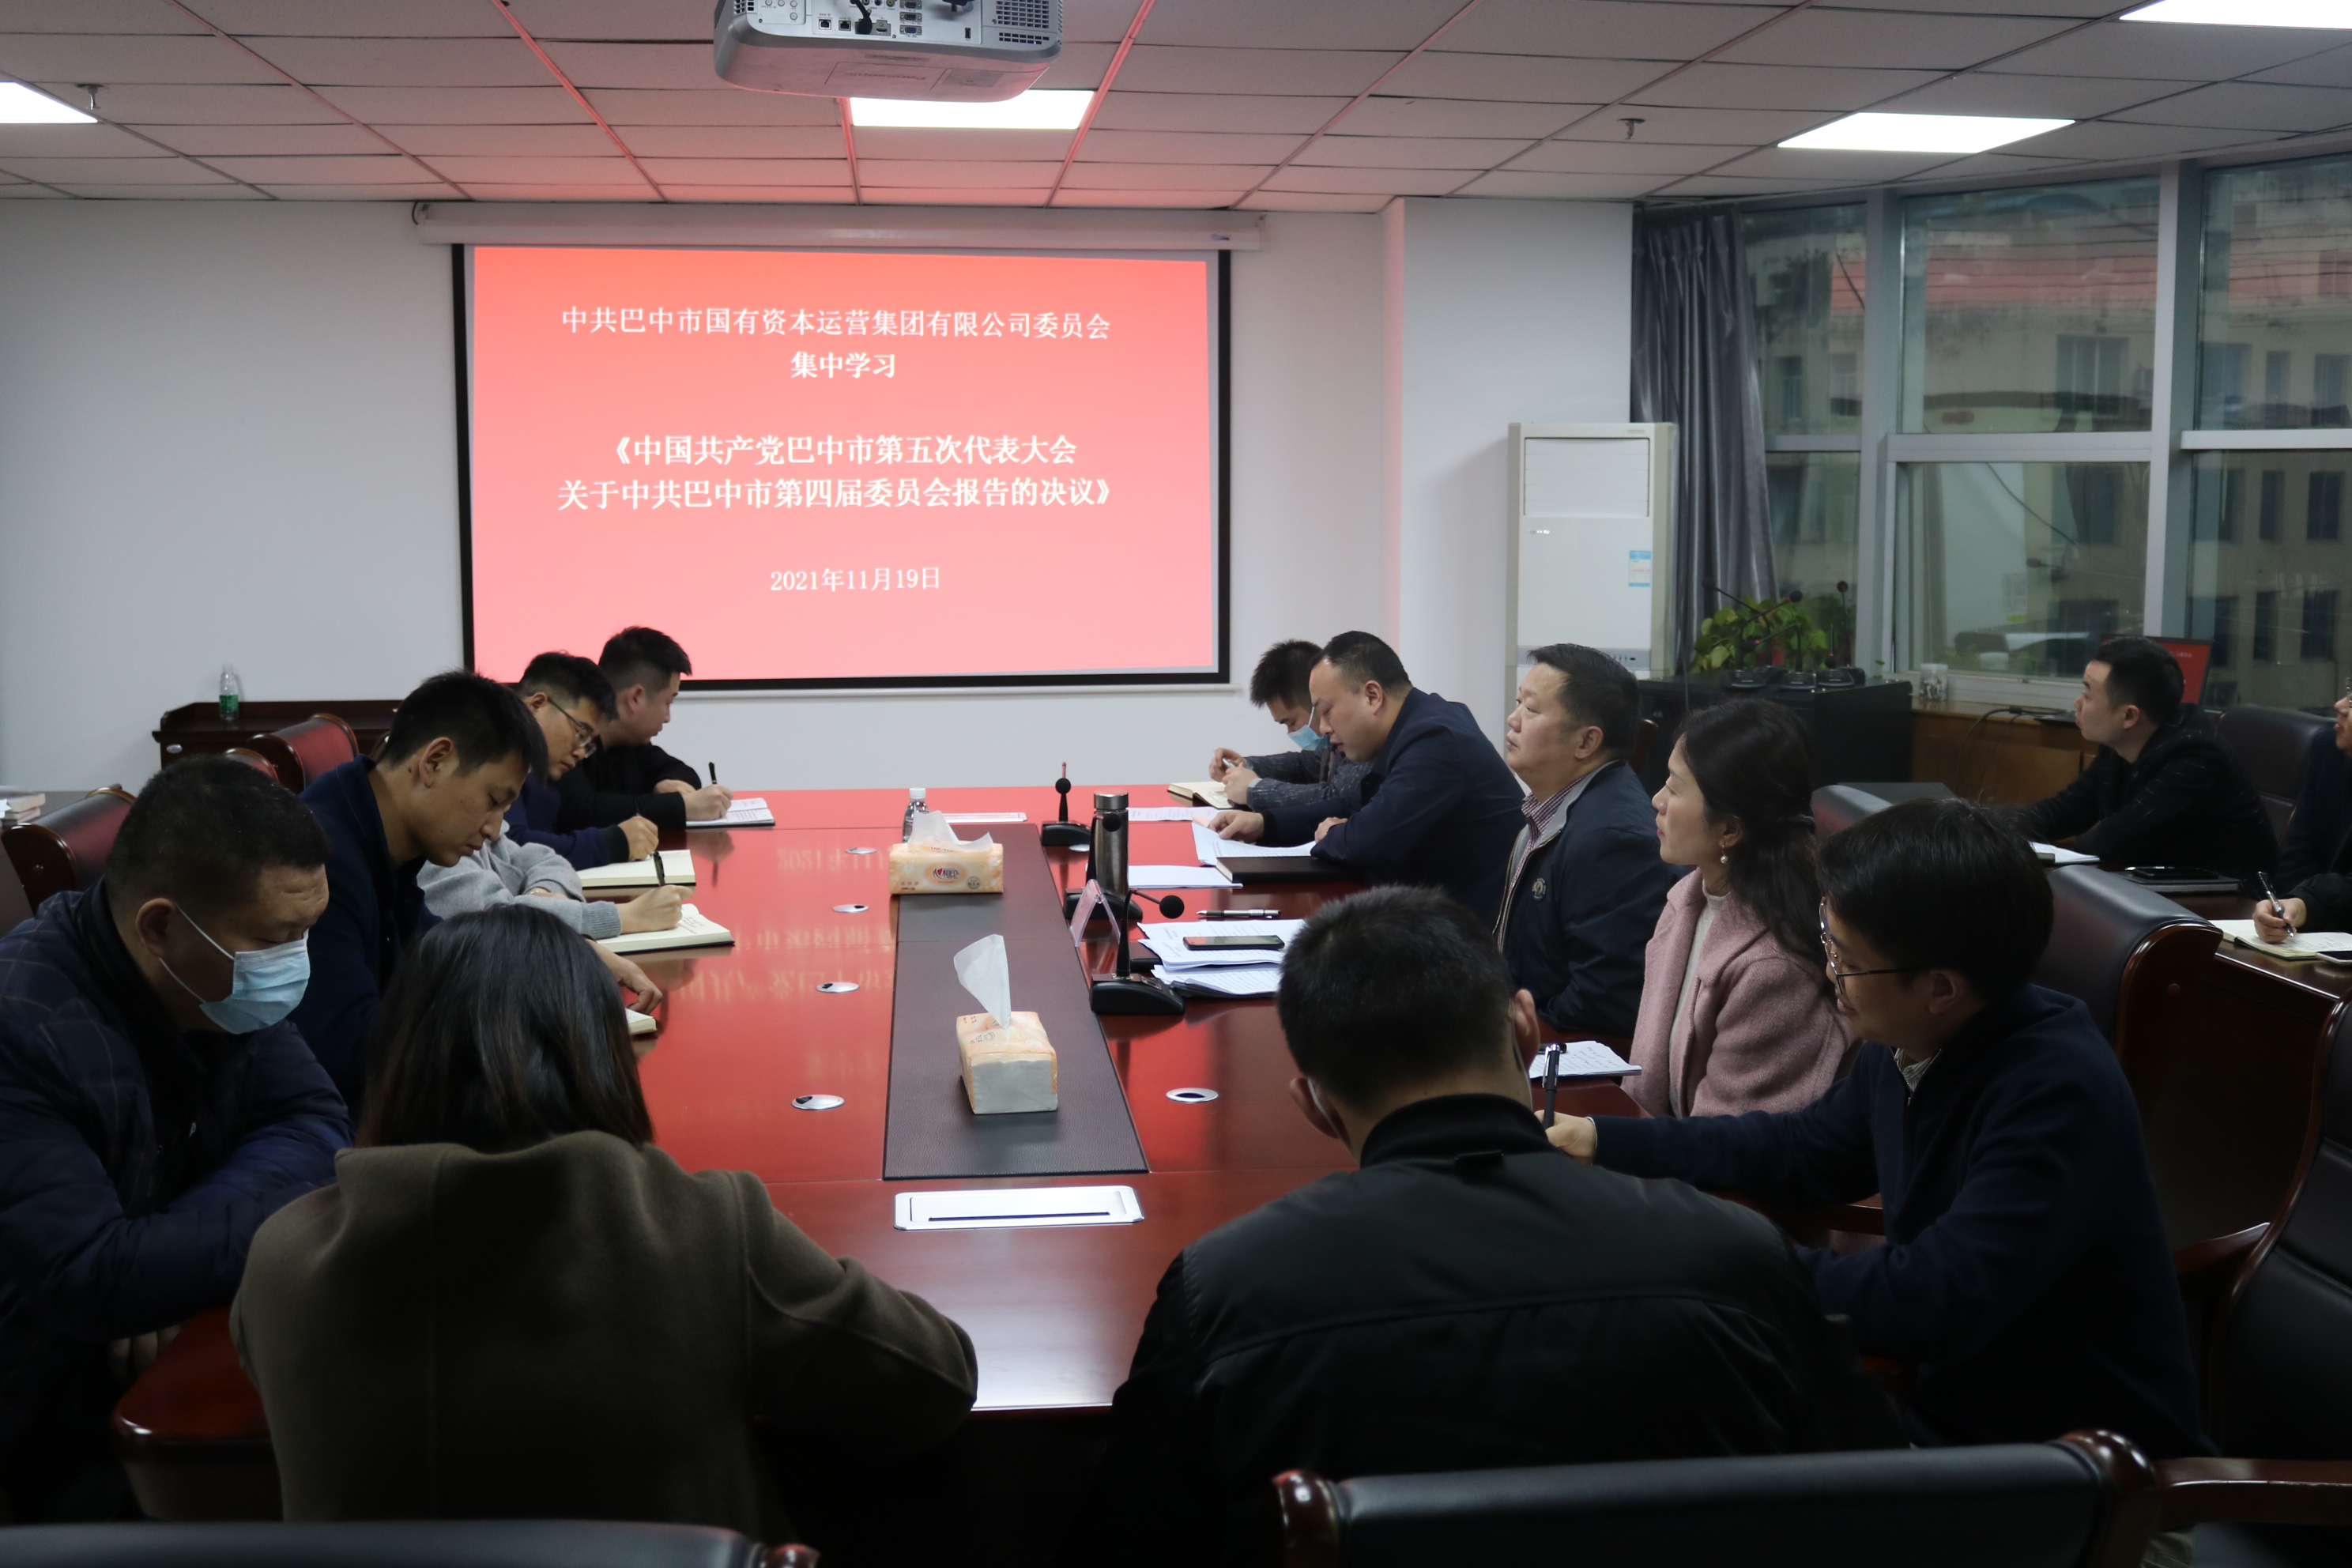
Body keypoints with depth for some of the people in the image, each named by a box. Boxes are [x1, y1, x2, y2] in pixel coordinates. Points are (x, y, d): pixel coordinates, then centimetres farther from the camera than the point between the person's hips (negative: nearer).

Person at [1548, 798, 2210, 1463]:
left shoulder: (2057, 1093, -27)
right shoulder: (1903, 1048, -2)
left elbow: (1932, 1305, -33)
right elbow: (1807, 1151, 18)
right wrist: (1604, 1139, 16)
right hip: (1941, 1404, 7)